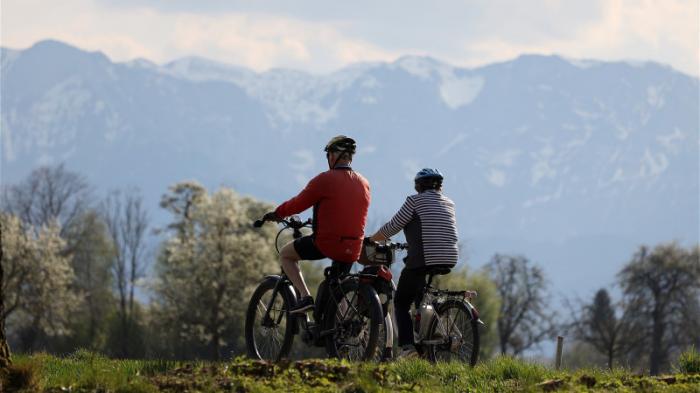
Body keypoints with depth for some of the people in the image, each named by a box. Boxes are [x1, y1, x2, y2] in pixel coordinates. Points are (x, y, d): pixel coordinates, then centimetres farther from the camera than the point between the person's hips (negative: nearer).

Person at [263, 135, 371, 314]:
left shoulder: (325, 180, -9)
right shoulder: (364, 184, 9)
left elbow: (297, 204, -3)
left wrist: (276, 214, 15)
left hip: (326, 242, -6)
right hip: (353, 249, 6)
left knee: (285, 254, 16)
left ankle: (305, 297, 0)